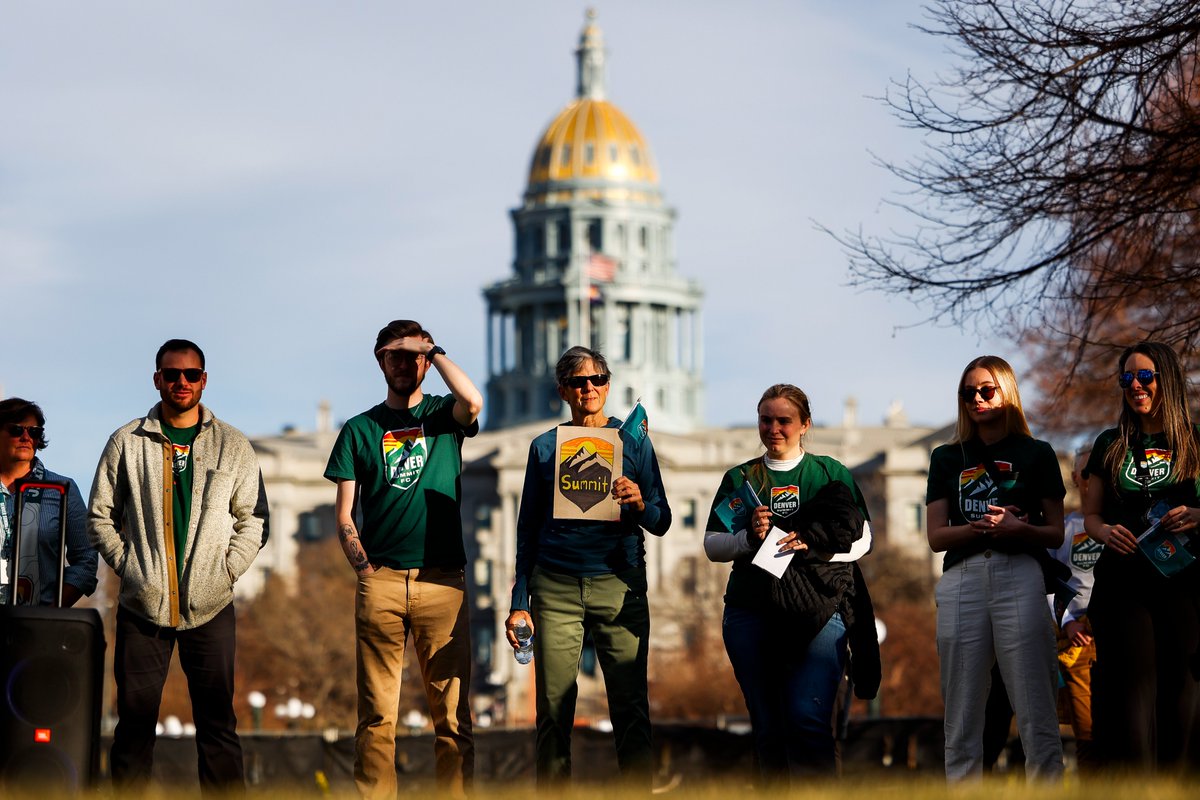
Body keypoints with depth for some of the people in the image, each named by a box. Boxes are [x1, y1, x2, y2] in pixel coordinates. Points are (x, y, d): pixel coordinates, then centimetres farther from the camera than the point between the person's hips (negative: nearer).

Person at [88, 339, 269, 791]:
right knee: (135, 721, 0)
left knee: (217, 722, 1)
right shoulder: (127, 443, 6)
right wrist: (127, 566, -1)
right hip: (142, 604, 0)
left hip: (210, 606, 0)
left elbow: (254, 519, 11)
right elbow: (100, 516, 10)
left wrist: (226, 570, -1)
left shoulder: (233, 447, 8)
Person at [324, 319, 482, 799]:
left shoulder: (443, 416, 10)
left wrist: (433, 350, -5)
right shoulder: (360, 429, 14)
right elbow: (344, 513, 12)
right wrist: (364, 567, -2)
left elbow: (473, 403, -15)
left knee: (452, 711, -3)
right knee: (376, 714, -2)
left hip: (442, 580, -1)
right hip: (381, 581, 1)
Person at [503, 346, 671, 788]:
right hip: (556, 589, 1)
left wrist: (639, 505, -15)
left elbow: (661, 523, 8)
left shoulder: (633, 443, 8)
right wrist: (519, 602, 7)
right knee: (553, 710, -2)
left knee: (631, 706, -5)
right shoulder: (545, 448, 11)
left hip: (619, 585, -1)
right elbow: (528, 529, 13)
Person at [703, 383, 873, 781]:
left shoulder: (831, 474, 11)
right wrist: (748, 538, -8)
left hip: (817, 612, -2)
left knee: (809, 720, -15)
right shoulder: (740, 478, 15)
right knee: (767, 728, 3)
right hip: (750, 614, 2)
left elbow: (860, 539, 6)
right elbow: (711, 546, 12)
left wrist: (813, 546, -12)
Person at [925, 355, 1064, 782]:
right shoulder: (948, 458, 16)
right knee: (962, 716, 0)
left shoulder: (1036, 454, 11)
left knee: (1035, 713, -8)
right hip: (961, 580, 2)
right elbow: (937, 536, 9)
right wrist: (980, 527, -9)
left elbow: (1055, 534, 8)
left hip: (1019, 575, -2)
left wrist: (1019, 529, -12)